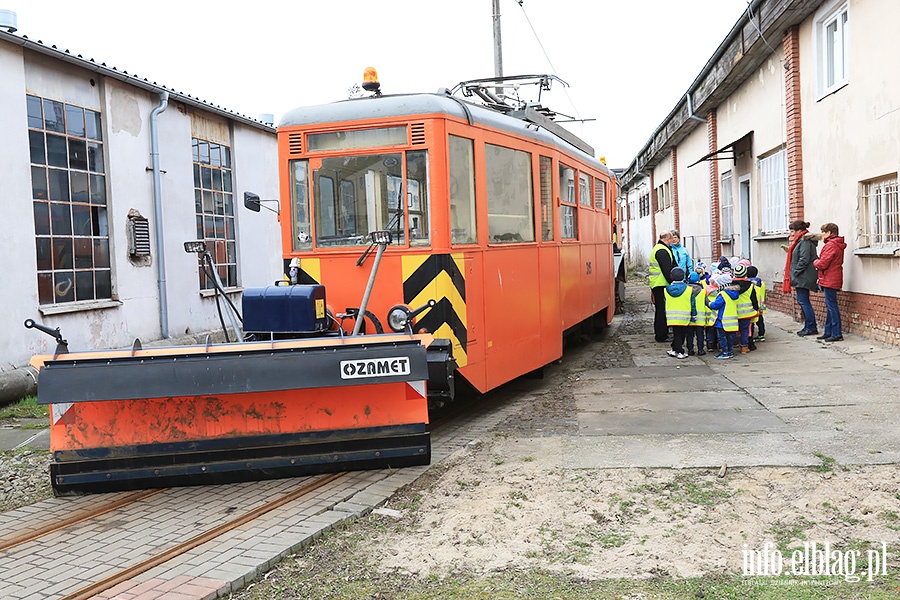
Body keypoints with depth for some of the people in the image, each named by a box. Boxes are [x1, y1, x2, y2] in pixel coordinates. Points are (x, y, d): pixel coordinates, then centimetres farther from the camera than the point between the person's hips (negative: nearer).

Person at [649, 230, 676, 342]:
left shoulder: (658, 248, 19)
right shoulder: (662, 251, -16)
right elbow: (667, 270, -20)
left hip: (656, 285, 11)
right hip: (661, 285, -11)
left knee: (660, 309, 17)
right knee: (662, 309, -6)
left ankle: (659, 333, 25)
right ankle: (661, 335, -2)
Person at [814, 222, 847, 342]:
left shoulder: (830, 245, -17)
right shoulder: (837, 245, 16)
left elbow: (822, 264, -19)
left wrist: (815, 262, 0)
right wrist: (818, 261, 5)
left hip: (830, 281, -11)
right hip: (832, 280, 11)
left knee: (832, 306, -8)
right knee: (830, 306, 15)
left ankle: (837, 334, -6)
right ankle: (828, 332, 22)